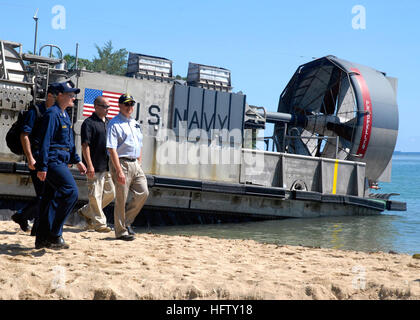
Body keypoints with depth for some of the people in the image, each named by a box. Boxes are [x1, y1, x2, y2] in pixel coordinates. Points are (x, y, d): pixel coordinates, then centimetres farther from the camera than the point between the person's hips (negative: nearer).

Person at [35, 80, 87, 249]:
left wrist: (77, 161, 26)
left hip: (61, 162, 10)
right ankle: (54, 233, -17)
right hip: (53, 161, -10)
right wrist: (42, 167, -20)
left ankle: (42, 239, 14)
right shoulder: (52, 114, -11)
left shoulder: (65, 115, 19)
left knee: (52, 199, 10)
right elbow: (45, 142, -17)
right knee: (71, 191, -20)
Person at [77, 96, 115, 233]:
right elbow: (85, 145, -12)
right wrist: (89, 165, -18)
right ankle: (99, 223, 4)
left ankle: (86, 212, 23)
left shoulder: (108, 123, 17)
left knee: (110, 193, 9)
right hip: (95, 166, -8)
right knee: (95, 195, -3)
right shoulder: (89, 123, -6)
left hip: (108, 165, 8)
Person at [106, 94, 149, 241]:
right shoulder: (114, 124, -8)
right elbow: (112, 149, -15)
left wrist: (139, 164, 14)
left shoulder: (135, 124, 18)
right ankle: (121, 231, 6)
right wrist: (119, 171, -22)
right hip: (121, 163, -8)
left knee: (143, 192, 3)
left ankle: (127, 220, 18)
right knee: (121, 198, -4)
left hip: (135, 164, 8)